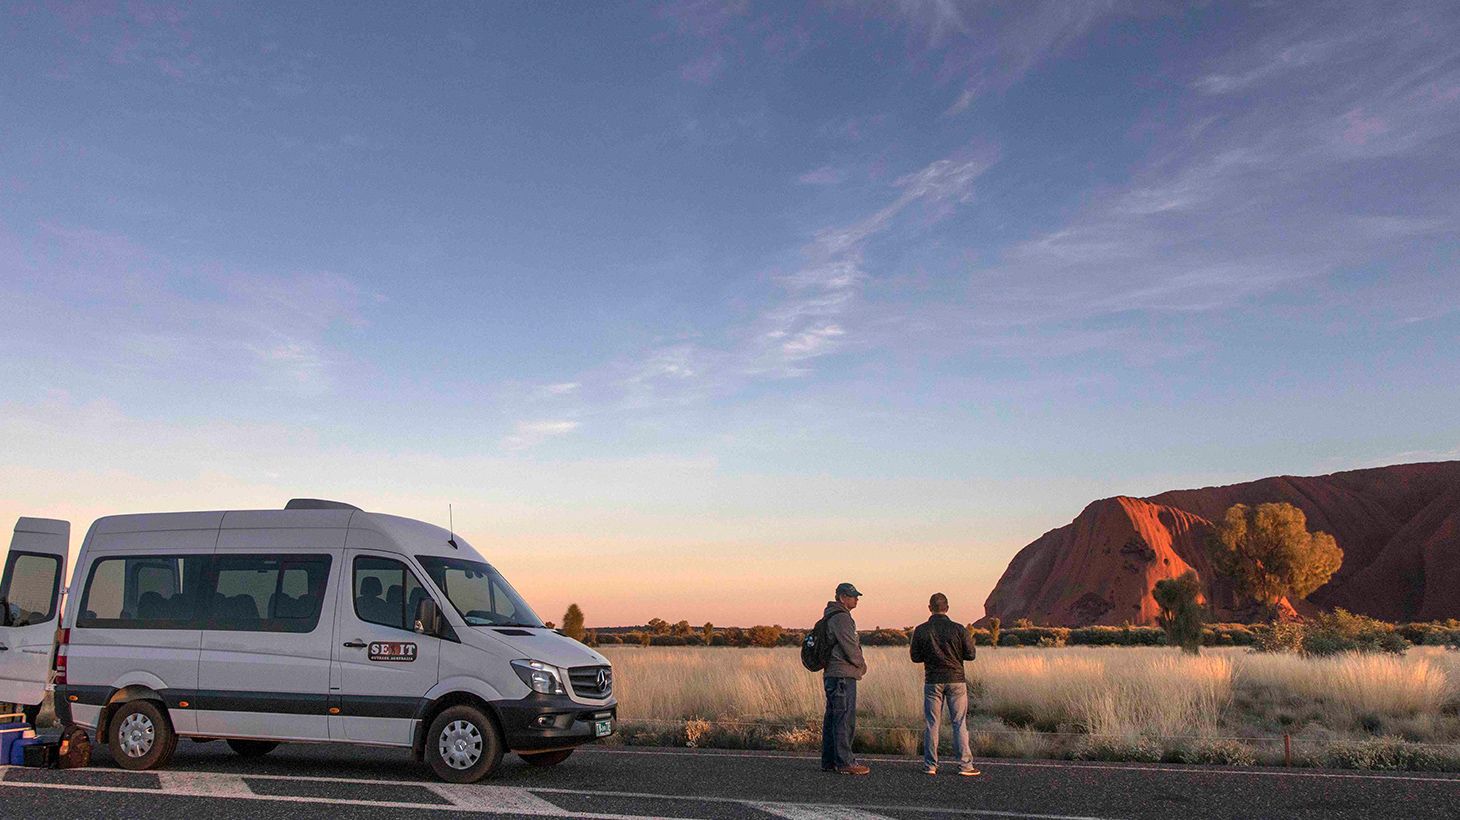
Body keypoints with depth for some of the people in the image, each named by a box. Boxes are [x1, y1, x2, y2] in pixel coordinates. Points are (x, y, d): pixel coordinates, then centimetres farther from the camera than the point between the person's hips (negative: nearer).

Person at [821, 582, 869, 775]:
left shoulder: (833, 617, 19)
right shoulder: (841, 618, -14)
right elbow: (849, 647, -17)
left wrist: (858, 664, 14)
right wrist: (862, 664, -1)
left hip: (833, 674, 11)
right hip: (843, 675, -11)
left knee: (832, 719, 12)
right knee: (845, 719, -8)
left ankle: (829, 761, 17)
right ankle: (844, 762, -5)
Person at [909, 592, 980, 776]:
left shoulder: (921, 631, -4)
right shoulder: (958, 629, -7)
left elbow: (915, 657, 2)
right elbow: (970, 654, -2)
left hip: (932, 682, 1)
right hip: (956, 680, -1)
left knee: (931, 724, 7)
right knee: (959, 723, 4)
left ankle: (931, 765, 8)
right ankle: (965, 765, 3)